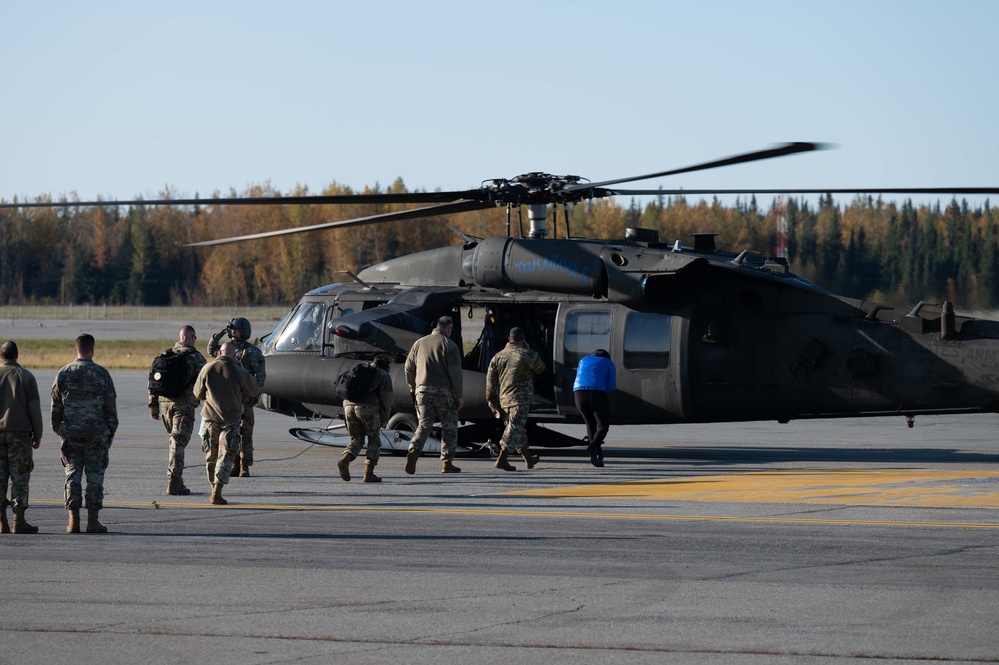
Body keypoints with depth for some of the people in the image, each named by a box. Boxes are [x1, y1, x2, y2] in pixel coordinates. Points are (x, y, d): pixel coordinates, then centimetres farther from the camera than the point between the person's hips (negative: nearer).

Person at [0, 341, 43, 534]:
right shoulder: (26, 376, -1)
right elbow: (34, 409, -3)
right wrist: (37, 435, 4)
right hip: (19, 431, -2)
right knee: (19, 476, 1)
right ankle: (19, 521, -3)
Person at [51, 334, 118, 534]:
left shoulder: (63, 374, 0)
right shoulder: (102, 374, -5)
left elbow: (55, 406, 5)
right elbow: (111, 407, -2)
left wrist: (57, 428, 17)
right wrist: (111, 431, 8)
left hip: (71, 433, 2)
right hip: (97, 433, -2)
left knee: (73, 474, 6)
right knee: (95, 474, 2)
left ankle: (73, 521, 2)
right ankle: (93, 521, 0)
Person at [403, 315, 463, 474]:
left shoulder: (420, 343, 9)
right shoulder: (449, 345, -5)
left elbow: (409, 367, 12)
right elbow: (455, 373, -10)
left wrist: (412, 386, 29)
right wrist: (458, 395, -4)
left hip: (422, 390, 4)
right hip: (443, 391, -4)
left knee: (424, 424, 8)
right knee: (449, 426, 9)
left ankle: (414, 450, -19)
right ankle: (446, 463, 7)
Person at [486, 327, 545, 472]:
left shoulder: (498, 357, 10)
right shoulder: (527, 355, -5)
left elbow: (490, 380, 7)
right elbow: (540, 368, 13)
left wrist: (491, 401, 13)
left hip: (503, 400, 6)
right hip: (520, 400, -6)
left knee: (519, 430, 19)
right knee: (515, 428, -11)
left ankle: (528, 459, 34)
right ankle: (502, 458, -25)